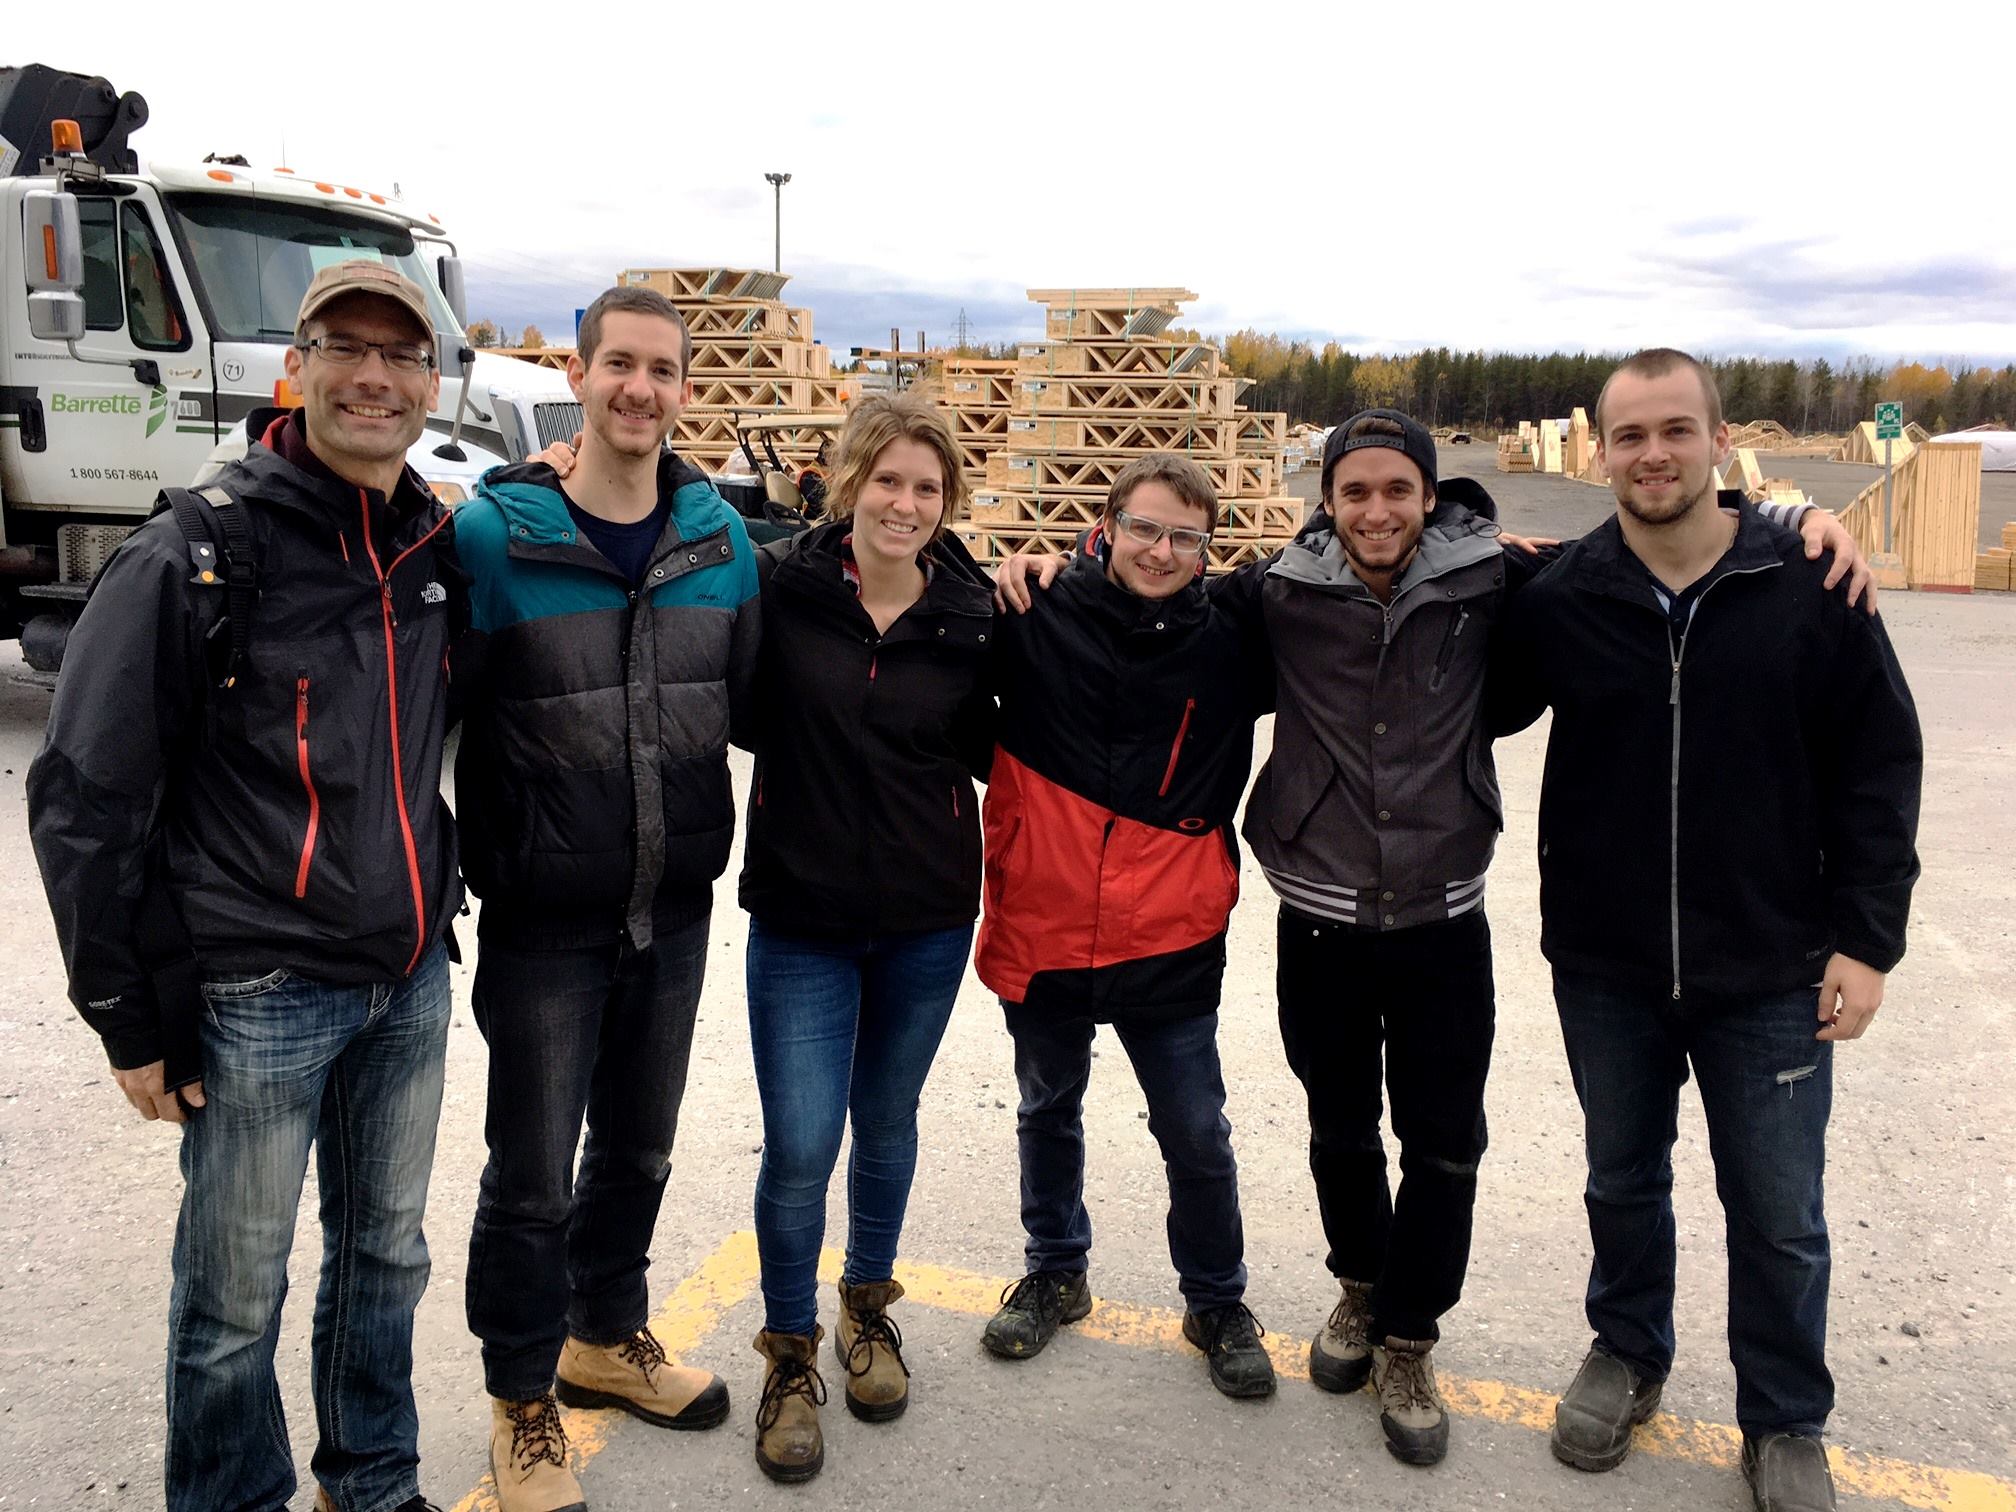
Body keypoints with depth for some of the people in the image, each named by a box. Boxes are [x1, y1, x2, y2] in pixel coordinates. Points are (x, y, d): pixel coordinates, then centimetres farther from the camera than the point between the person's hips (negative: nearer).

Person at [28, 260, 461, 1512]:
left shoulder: (439, 548, 4)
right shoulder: (195, 557, -12)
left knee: (388, 1252, 19)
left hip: (411, 982, 5)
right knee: (236, 1300, 9)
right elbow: (85, 799, -10)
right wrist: (131, 1012, -8)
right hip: (258, 992, -5)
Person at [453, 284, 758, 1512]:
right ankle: (523, 1398, 29)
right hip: (545, 918, -4)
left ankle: (606, 1337, 43)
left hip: (676, 910, 4)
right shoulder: (494, 534, -11)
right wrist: (489, 868, -11)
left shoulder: (722, 538, 1)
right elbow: (450, 719, -9)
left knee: (640, 1148, 19)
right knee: (533, 1175, 7)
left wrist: (704, 846, 2)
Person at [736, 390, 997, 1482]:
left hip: (928, 919, 2)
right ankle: (790, 1352, 24)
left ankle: (867, 1307, 42)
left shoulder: (973, 614, -3)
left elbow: (988, 752, 6)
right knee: (800, 1145, -1)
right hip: (800, 914, -2)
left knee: (888, 1121, 17)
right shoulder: (778, 588, -10)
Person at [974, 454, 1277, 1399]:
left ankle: (1217, 1303, 36)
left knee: (1197, 1136, 11)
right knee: (1048, 1112, 21)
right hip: (1041, 926, 1)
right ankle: (1054, 1273, 45)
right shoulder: (1035, 619, -7)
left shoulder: (1231, 641, -5)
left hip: (1171, 945, 0)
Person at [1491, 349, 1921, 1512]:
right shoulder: (1559, 600, -6)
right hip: (1606, 966, 2)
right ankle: (1630, 1353, 44)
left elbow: (1880, 766, -4)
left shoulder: (1811, 588, -9)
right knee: (1624, 1180, 19)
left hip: (1774, 974, -1)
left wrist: (1867, 937, -6)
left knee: (1779, 1217, 11)